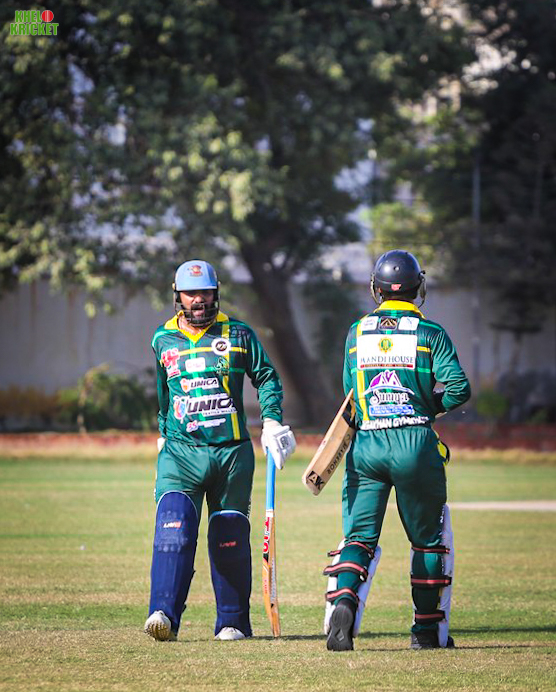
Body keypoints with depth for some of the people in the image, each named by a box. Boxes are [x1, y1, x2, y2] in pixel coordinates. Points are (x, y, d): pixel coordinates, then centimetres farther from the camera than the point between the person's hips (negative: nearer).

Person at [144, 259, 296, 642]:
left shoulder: (238, 334, 4)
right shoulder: (163, 339, 10)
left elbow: (267, 377, 9)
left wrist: (272, 421, -4)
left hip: (232, 452, 0)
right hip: (181, 452, 0)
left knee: (230, 539, 5)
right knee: (174, 529, -18)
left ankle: (233, 621, 16)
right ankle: (164, 615, -26)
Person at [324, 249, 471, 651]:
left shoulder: (357, 332, 8)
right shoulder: (430, 333, -1)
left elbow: (350, 391, 12)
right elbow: (459, 387, -9)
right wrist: (431, 407, 8)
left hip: (365, 445, 2)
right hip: (415, 444, -2)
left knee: (360, 536, 4)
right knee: (429, 538, 13)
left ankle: (343, 601, -24)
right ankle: (428, 629, 16)